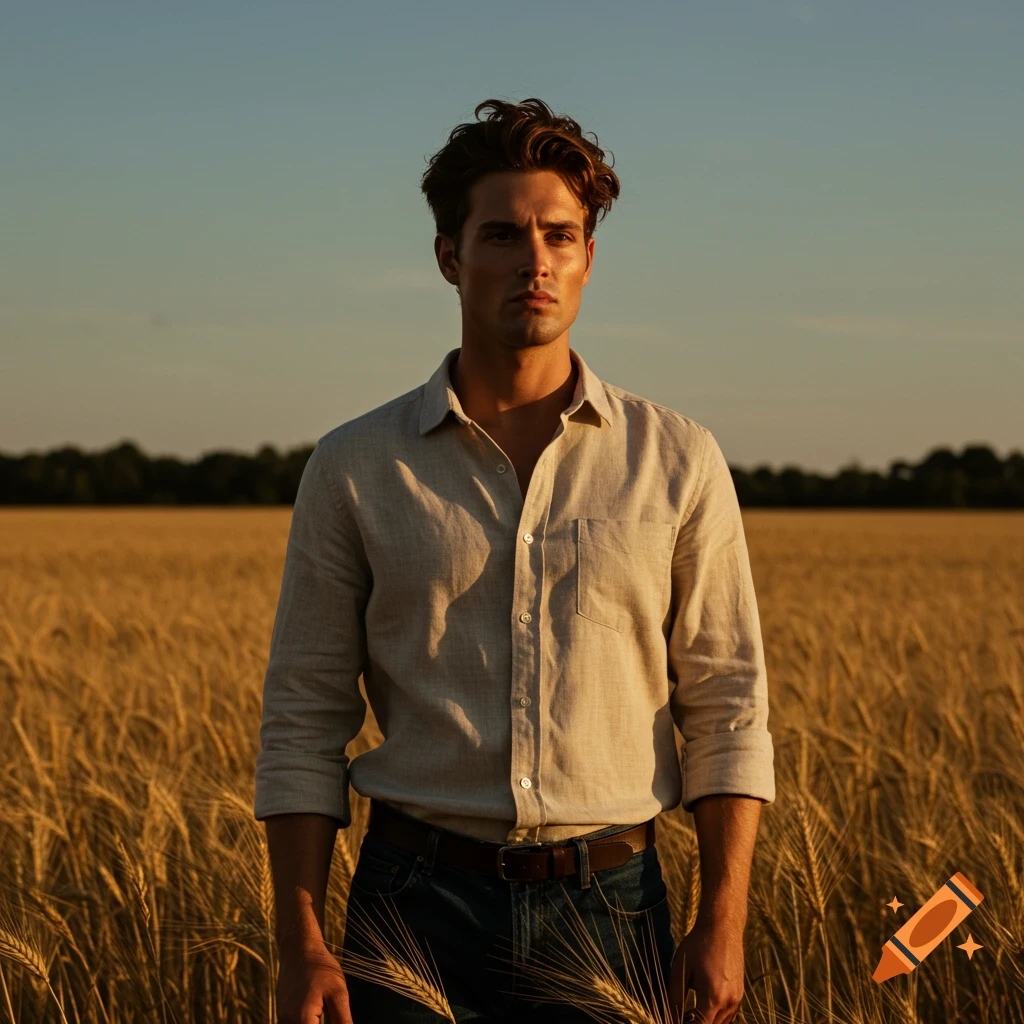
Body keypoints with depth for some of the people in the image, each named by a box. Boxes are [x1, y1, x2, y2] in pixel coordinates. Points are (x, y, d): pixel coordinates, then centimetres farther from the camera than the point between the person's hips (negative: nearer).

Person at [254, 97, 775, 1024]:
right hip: (422, 903, 0)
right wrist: (302, 948, -5)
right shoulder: (354, 469, 2)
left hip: (608, 910, 1)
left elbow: (725, 710, 3)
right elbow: (303, 722, 2)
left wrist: (723, 925, -5)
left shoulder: (677, 460, 3)